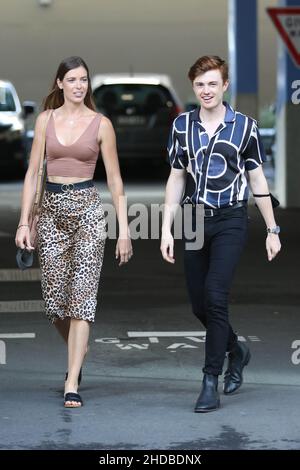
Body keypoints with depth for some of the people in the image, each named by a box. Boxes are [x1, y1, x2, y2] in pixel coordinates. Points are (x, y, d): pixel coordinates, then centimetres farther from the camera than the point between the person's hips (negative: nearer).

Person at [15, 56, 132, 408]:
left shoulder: (100, 124, 0)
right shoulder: (45, 120, 7)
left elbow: (114, 180, 2)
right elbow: (32, 172, 7)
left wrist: (124, 230, -1)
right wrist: (24, 222, -1)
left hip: (87, 209, -3)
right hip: (52, 210, 3)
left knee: (81, 296, -9)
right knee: (54, 298, 5)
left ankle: (72, 384, -10)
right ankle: (76, 354, 35)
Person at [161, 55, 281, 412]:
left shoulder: (245, 126, 0)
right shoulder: (182, 125, 7)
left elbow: (257, 180, 5)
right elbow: (176, 178, 11)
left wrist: (272, 230, 7)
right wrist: (167, 230, 5)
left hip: (230, 221, -4)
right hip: (195, 219, 4)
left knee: (215, 295, -16)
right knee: (199, 303, 6)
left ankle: (211, 382, -11)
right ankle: (236, 351, 34)